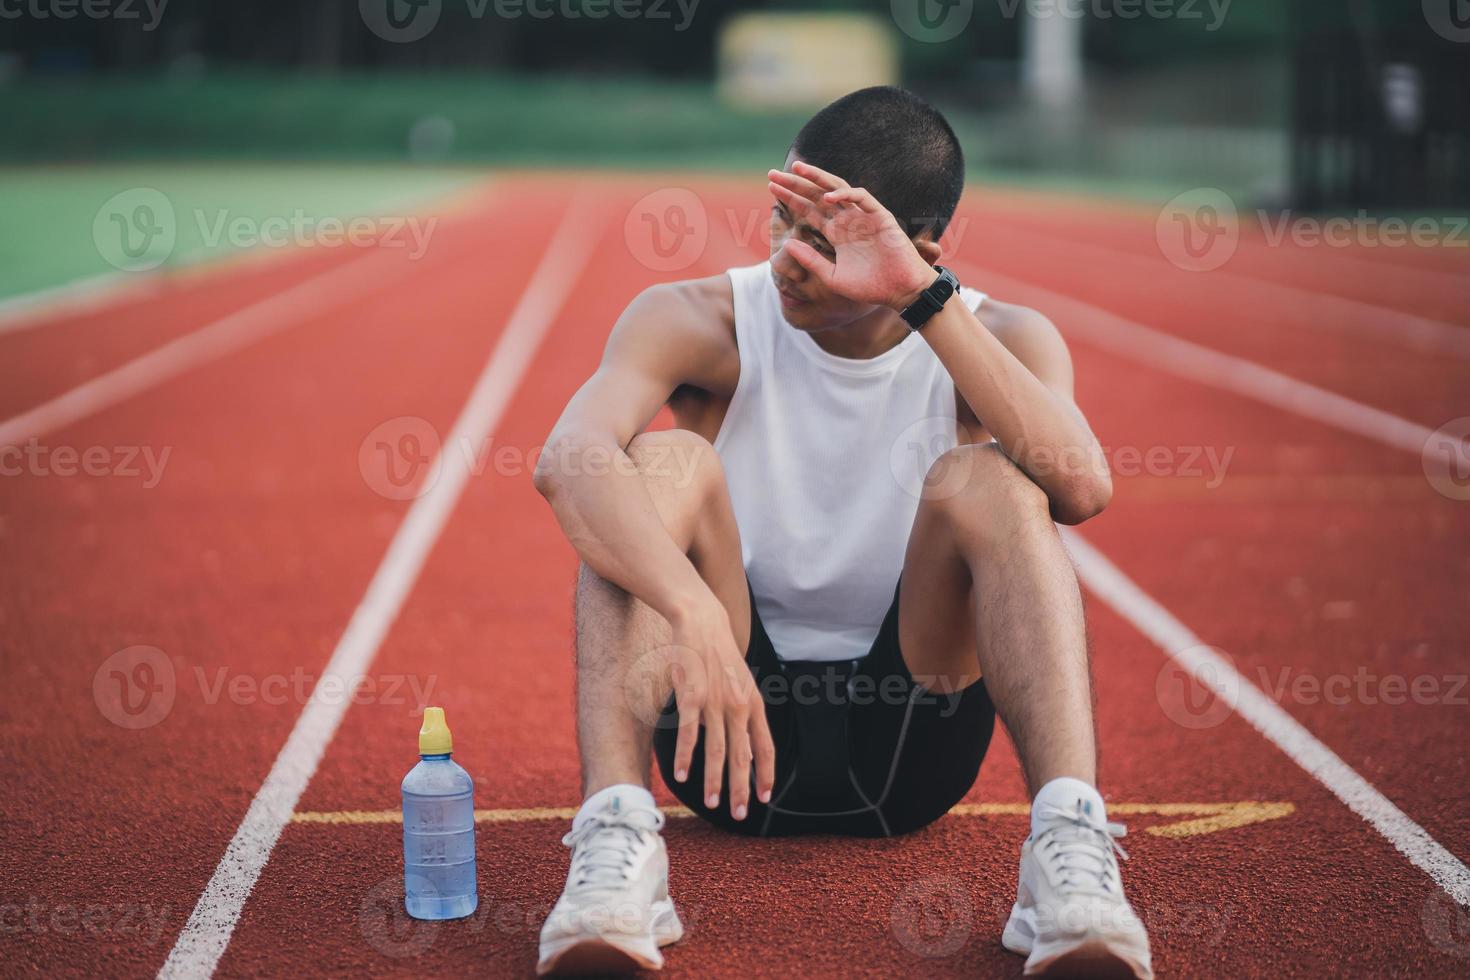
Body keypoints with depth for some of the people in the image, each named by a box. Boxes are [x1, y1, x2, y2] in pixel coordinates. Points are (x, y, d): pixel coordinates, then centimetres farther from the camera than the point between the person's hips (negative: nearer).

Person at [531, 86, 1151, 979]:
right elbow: (568, 458, -29)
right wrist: (695, 614, -46)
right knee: (665, 461, -24)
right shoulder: (701, 323, -7)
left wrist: (924, 298, -32)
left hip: (906, 737, 0)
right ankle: (615, 834, -40)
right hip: (736, 720, 0)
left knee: (985, 478, -25)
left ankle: (1071, 847, -39)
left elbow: (1082, 488, -29)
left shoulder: (1003, 337, -5)